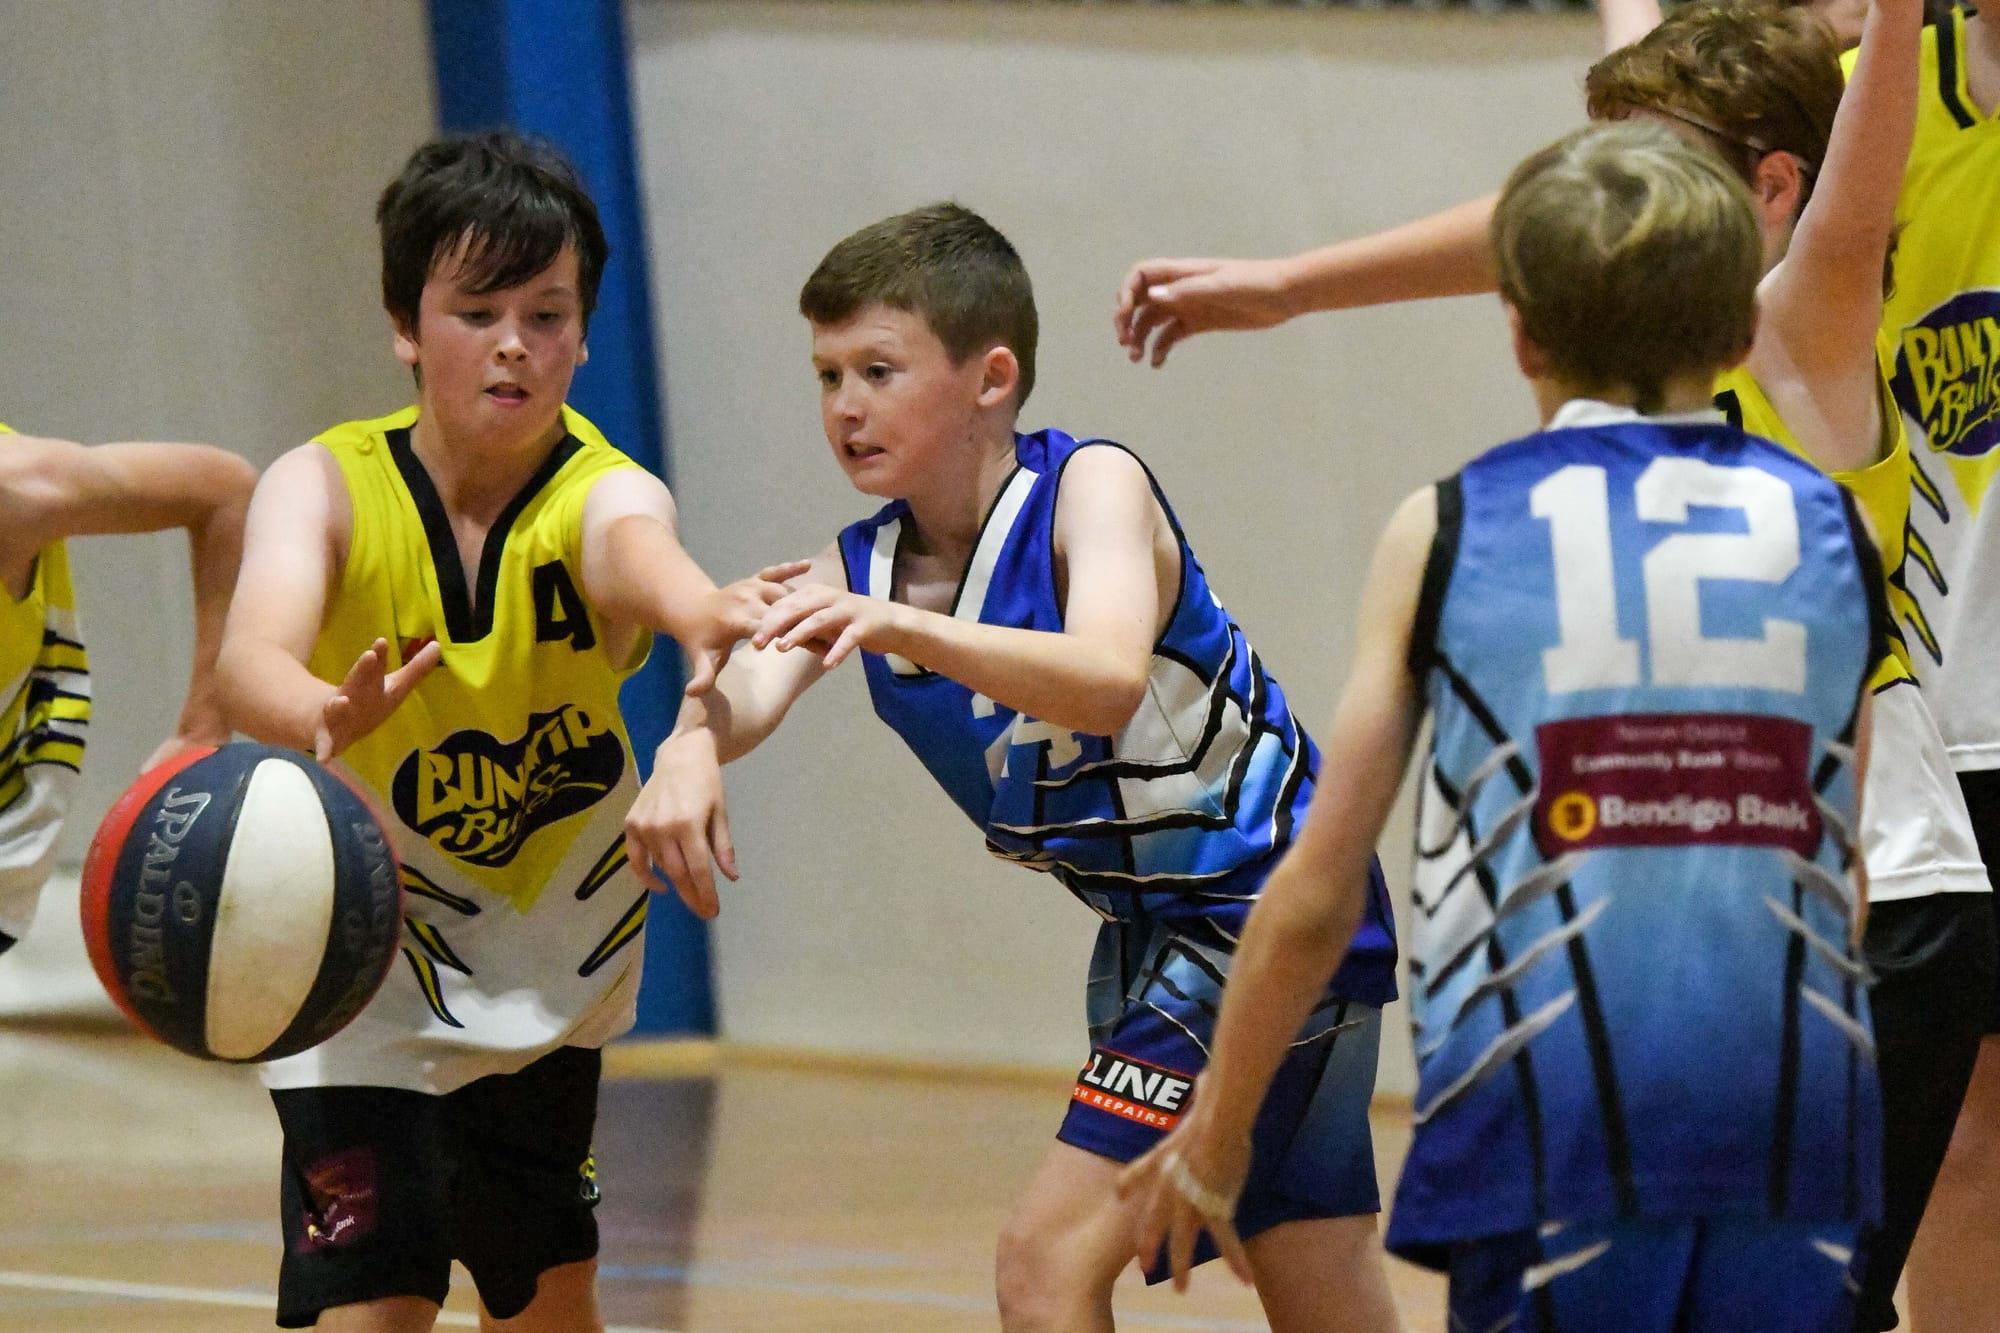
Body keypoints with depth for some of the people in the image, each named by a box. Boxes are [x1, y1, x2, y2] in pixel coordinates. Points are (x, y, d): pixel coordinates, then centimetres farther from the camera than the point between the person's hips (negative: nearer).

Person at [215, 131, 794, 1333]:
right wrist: (324, 717, -66)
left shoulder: (601, 495, -20)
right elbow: (255, 655, -41)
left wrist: (701, 613, -72)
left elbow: (636, 547, -46)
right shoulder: (325, 488, -20)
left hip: (551, 967, 3)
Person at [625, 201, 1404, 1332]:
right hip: (1150, 936, 8)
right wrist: (693, 744, -46)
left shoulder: (1092, 486, -19)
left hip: (1270, 912, -8)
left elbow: (1108, 681, -40)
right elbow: (751, 686, -22)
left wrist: (906, 629, -54)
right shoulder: (860, 573, -1)